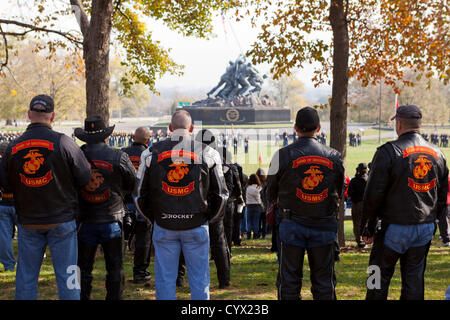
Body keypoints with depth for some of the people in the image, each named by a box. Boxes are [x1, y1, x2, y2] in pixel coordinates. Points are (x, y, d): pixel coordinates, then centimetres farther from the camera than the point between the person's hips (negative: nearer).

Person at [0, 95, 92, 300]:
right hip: (61, 221, -3)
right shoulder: (62, 142, -12)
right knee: (66, 274, 4)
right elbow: (85, 177, -6)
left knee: (26, 277, 12)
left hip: (28, 223, 3)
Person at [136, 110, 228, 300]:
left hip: (163, 226, 1)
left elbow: (141, 195, 6)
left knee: (165, 281, 7)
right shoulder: (206, 153, 1)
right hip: (197, 226, 0)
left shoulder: (152, 153, 3)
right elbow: (220, 194, 5)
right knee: (199, 281, 7)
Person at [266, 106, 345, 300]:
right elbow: (339, 193, 15)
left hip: (293, 226, -2)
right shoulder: (334, 157, 3)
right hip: (324, 226, 2)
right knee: (324, 282, 10)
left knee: (289, 283, 5)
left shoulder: (282, 156, -5)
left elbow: (271, 195, 7)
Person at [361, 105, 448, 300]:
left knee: (379, 277, 5)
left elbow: (373, 195, -11)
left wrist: (368, 227, -2)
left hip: (395, 227, -5)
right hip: (426, 229, 5)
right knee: (414, 280, 12)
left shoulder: (388, 152, -10)